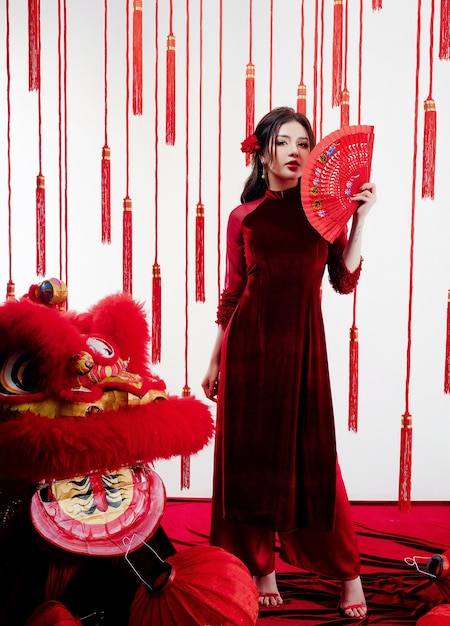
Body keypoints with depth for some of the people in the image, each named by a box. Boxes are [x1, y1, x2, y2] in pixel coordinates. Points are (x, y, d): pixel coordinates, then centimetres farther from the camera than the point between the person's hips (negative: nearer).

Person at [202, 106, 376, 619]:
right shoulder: (244, 217, 6)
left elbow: (345, 280, -1)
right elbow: (232, 293, 9)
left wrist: (360, 217, -5)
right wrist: (214, 362, 10)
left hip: (302, 344, -1)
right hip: (249, 342, 1)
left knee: (312, 457, 3)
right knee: (251, 453, 5)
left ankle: (348, 572, 18)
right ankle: (261, 569, 20)